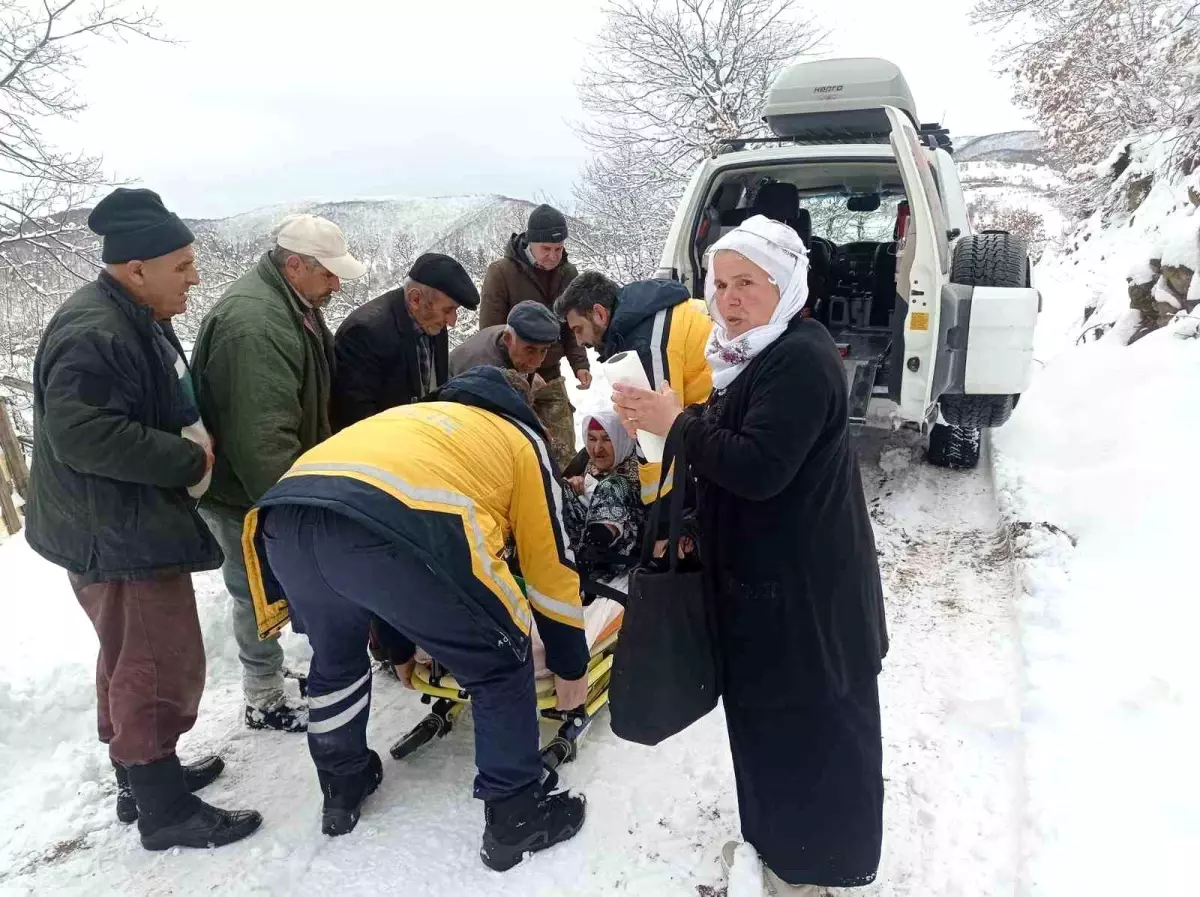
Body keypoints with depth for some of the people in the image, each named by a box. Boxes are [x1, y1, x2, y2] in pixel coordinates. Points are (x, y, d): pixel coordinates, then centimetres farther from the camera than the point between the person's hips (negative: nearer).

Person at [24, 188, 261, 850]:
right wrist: (189, 460, -22)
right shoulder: (92, 333, -23)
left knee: (130, 659, 21)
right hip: (116, 536, -11)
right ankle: (164, 810, 14)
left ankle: (141, 775, 38)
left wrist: (191, 441, 5)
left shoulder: (137, 319, 12)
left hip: (134, 522, 11)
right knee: (161, 667, -1)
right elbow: (81, 435, -30)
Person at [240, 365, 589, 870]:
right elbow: (551, 567, 27)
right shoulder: (521, 439, 28)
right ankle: (516, 818, 28)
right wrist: (571, 668, 39)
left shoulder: (414, 418, 42)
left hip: (285, 521, 7)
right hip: (394, 530, -6)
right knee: (501, 664, 18)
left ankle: (342, 789, 50)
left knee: (335, 657, 35)